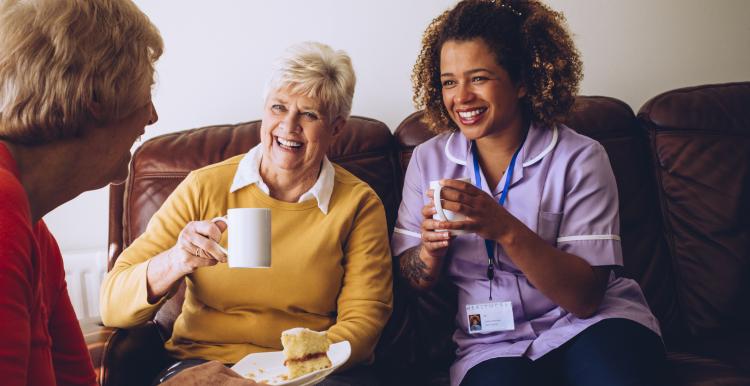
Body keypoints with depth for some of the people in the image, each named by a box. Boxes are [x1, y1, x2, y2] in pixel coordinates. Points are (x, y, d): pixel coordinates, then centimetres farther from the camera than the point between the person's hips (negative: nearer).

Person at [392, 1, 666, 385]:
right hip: (493, 345, 1)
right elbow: (413, 279, 7)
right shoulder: (427, 159, 2)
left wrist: (506, 229, -27)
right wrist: (430, 250, -16)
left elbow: (586, 297, -13)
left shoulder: (578, 159, -8)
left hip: (588, 325, -1)